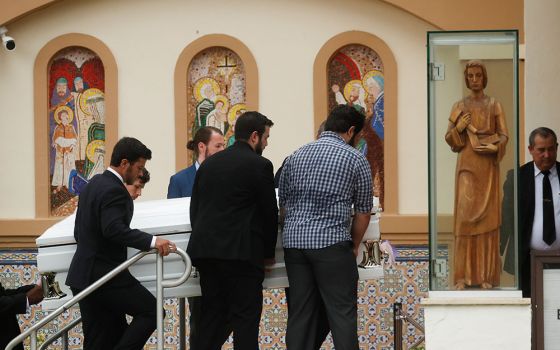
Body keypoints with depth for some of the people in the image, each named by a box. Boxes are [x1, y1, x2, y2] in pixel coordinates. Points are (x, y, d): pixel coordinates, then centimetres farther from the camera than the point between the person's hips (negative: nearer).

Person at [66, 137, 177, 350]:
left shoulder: (94, 184, 16)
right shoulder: (114, 190, -14)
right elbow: (114, 229, -29)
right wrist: (152, 241, -36)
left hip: (84, 275, 10)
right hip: (104, 275, -10)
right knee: (150, 310, -5)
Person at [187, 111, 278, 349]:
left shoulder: (209, 163, 14)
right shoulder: (259, 165, -5)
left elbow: (195, 208, 15)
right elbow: (269, 212, -1)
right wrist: (268, 253, 11)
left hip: (205, 251, 6)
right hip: (240, 253, -6)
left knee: (212, 316, 10)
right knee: (245, 318, -3)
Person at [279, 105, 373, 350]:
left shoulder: (296, 156, 14)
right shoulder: (355, 159, 1)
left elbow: (283, 203, 17)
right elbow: (363, 211, 5)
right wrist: (354, 245, 18)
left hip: (294, 243, 5)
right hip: (331, 244, -5)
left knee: (300, 313, 8)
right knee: (342, 313, -2)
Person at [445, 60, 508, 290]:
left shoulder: (494, 105, 7)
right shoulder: (459, 107, 9)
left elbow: (504, 135, 3)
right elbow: (450, 139, 8)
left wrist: (494, 147, -16)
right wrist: (458, 128, -12)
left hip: (488, 166, 0)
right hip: (467, 165, 0)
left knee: (487, 216, -2)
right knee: (465, 215, -8)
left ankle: (486, 274, 2)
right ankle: (463, 275, -7)